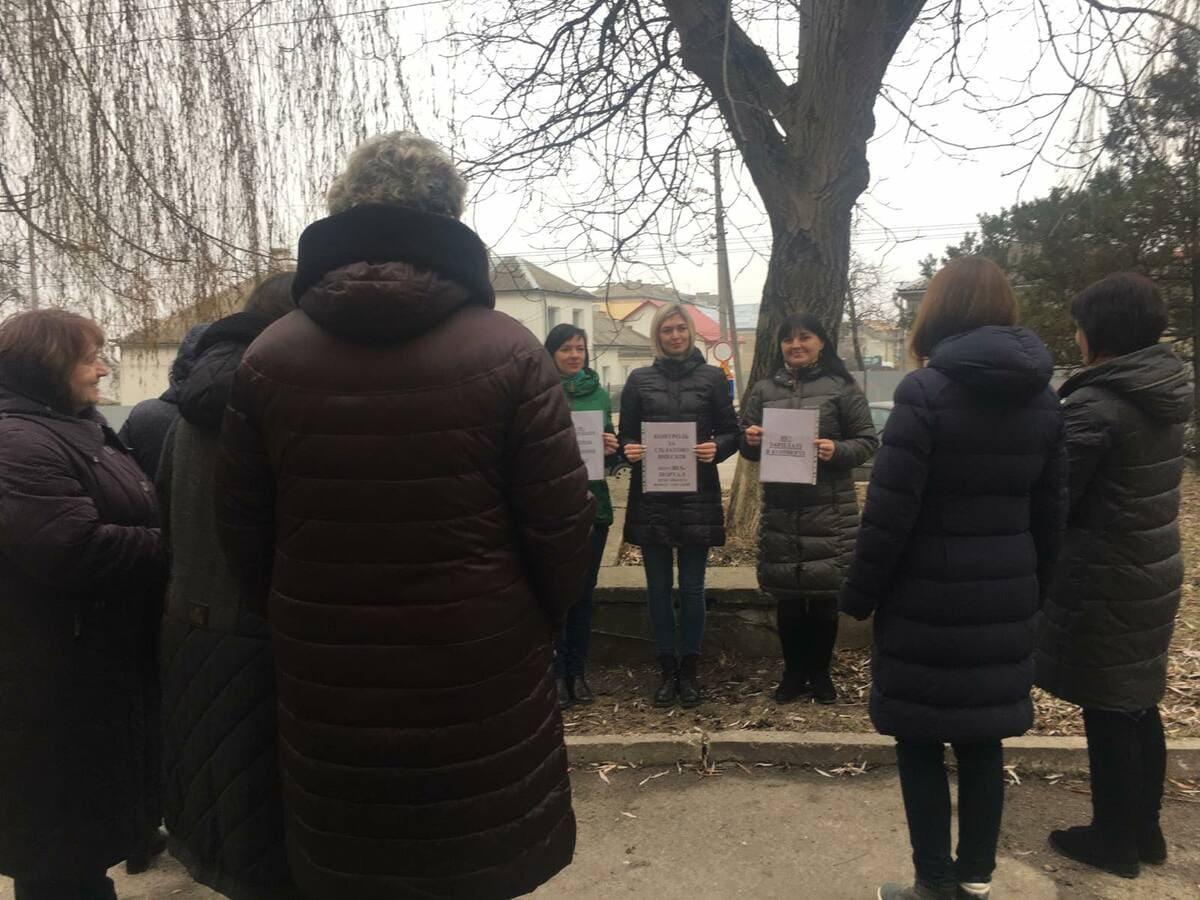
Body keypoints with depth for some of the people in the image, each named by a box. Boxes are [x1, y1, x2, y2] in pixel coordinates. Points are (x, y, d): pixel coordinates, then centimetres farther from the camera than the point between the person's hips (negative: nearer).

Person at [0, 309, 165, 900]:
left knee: (86, 819, 26)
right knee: (63, 836, 7)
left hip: (100, 662, 10)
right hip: (59, 679, -10)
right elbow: (77, 550, -31)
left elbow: (125, 520, 20)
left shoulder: (80, 430, 12)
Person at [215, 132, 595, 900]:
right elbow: (561, 528, -12)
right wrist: (537, 628, 7)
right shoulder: (508, 352, -12)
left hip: (327, 684, 3)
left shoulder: (267, 358, -4)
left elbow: (244, 533, 1)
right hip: (483, 676, -2)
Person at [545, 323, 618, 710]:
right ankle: (557, 673, 14)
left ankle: (578, 671, 24)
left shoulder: (599, 394, 10)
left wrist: (610, 448, -7)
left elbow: (612, 447, 15)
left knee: (584, 591, 11)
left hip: (593, 503, 4)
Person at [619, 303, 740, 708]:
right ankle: (668, 670, 20)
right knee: (658, 588, 7)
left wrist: (716, 449, -15)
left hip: (697, 495, -1)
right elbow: (625, 434, 10)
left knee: (692, 588, 4)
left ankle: (688, 671, 19)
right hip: (651, 496, 1)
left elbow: (731, 432, 6)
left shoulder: (712, 377, 6)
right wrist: (629, 449, -12)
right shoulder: (639, 379, 8)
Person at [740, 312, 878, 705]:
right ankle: (793, 673, 25)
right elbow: (747, 447, 14)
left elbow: (867, 441, 0)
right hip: (780, 510, 3)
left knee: (824, 595, 5)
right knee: (786, 597, 9)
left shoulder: (842, 386, 1)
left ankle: (820, 673, 24)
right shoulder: (764, 389, 11)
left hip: (830, 511, -2)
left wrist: (837, 450, -19)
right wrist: (751, 441, -8)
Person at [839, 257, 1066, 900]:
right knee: (983, 740, 17)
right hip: (1004, 599, 6)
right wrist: (1033, 589, 21)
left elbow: (889, 510, -17)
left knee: (920, 742, 8)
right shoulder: (1042, 397, 5)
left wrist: (859, 595, -7)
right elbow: (1050, 512, 11)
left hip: (928, 600, -6)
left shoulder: (926, 391, -14)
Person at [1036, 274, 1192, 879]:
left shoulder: (1095, 405, -21)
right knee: (1138, 704, 20)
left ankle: (1114, 841, 22)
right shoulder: (1169, 395, 5)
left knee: (1106, 712, 6)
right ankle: (1145, 830, 34)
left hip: (1103, 581, -8)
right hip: (1153, 572, 8)